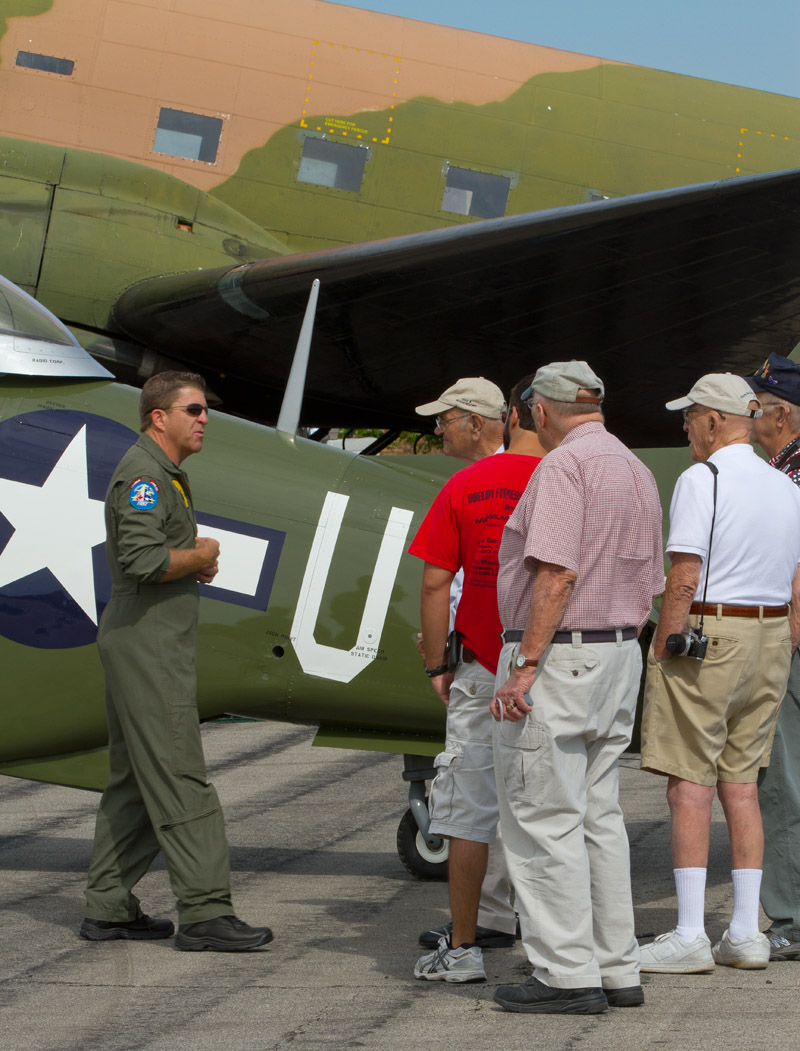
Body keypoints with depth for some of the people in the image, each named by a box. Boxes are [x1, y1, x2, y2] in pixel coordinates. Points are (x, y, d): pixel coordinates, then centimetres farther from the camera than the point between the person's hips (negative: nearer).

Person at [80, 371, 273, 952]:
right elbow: (143, 559, -26)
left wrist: (195, 559, 8)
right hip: (147, 645, -11)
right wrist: (201, 555, -10)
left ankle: (109, 907, 16)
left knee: (135, 778, 12)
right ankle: (205, 912, -11)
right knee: (179, 779, -11)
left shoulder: (166, 474, 19)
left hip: (151, 646, 11)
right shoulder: (143, 474, -14)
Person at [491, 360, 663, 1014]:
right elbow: (647, 588, 17)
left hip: (554, 655, -9)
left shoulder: (564, 464, -13)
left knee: (544, 822, -5)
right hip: (618, 655, 9)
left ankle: (568, 976, -5)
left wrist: (526, 665, -22)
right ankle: (617, 969, 14)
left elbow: (557, 573, -22)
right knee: (598, 818, 13)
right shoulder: (636, 471, 15)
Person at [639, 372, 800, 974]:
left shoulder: (701, 480, -11)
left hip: (702, 637, -7)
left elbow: (684, 579, -16)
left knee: (690, 785, -5)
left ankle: (690, 936, -6)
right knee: (741, 784, 11)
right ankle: (746, 934, 11)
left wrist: (662, 652, -9)